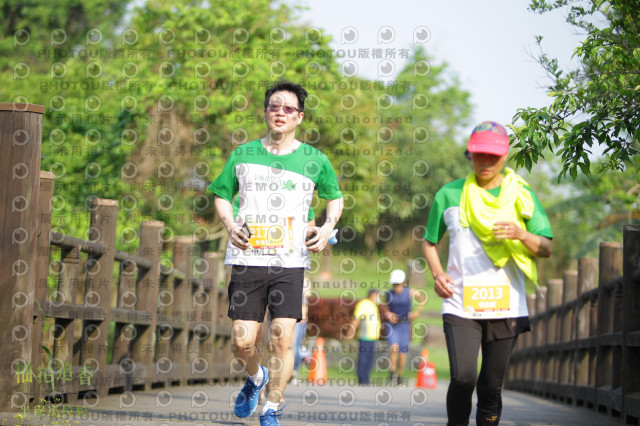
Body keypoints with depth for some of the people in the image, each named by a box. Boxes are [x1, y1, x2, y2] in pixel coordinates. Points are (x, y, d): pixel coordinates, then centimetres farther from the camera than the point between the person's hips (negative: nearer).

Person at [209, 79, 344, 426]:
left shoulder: (315, 160, 5)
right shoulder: (243, 155, 6)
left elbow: (335, 197, 20)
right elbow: (222, 195, 16)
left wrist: (327, 227, 2)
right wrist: (230, 225, -3)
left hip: (290, 262, -1)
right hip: (247, 258, 1)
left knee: (282, 339, -9)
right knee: (242, 341, -2)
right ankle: (255, 378, 32)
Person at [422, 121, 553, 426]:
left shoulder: (521, 195, 6)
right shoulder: (449, 195, 5)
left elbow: (546, 249, 4)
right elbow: (429, 241, 15)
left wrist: (521, 234, -17)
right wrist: (437, 273, -3)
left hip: (506, 306, 1)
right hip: (460, 305, -1)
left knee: (492, 385, 3)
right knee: (463, 377, -16)